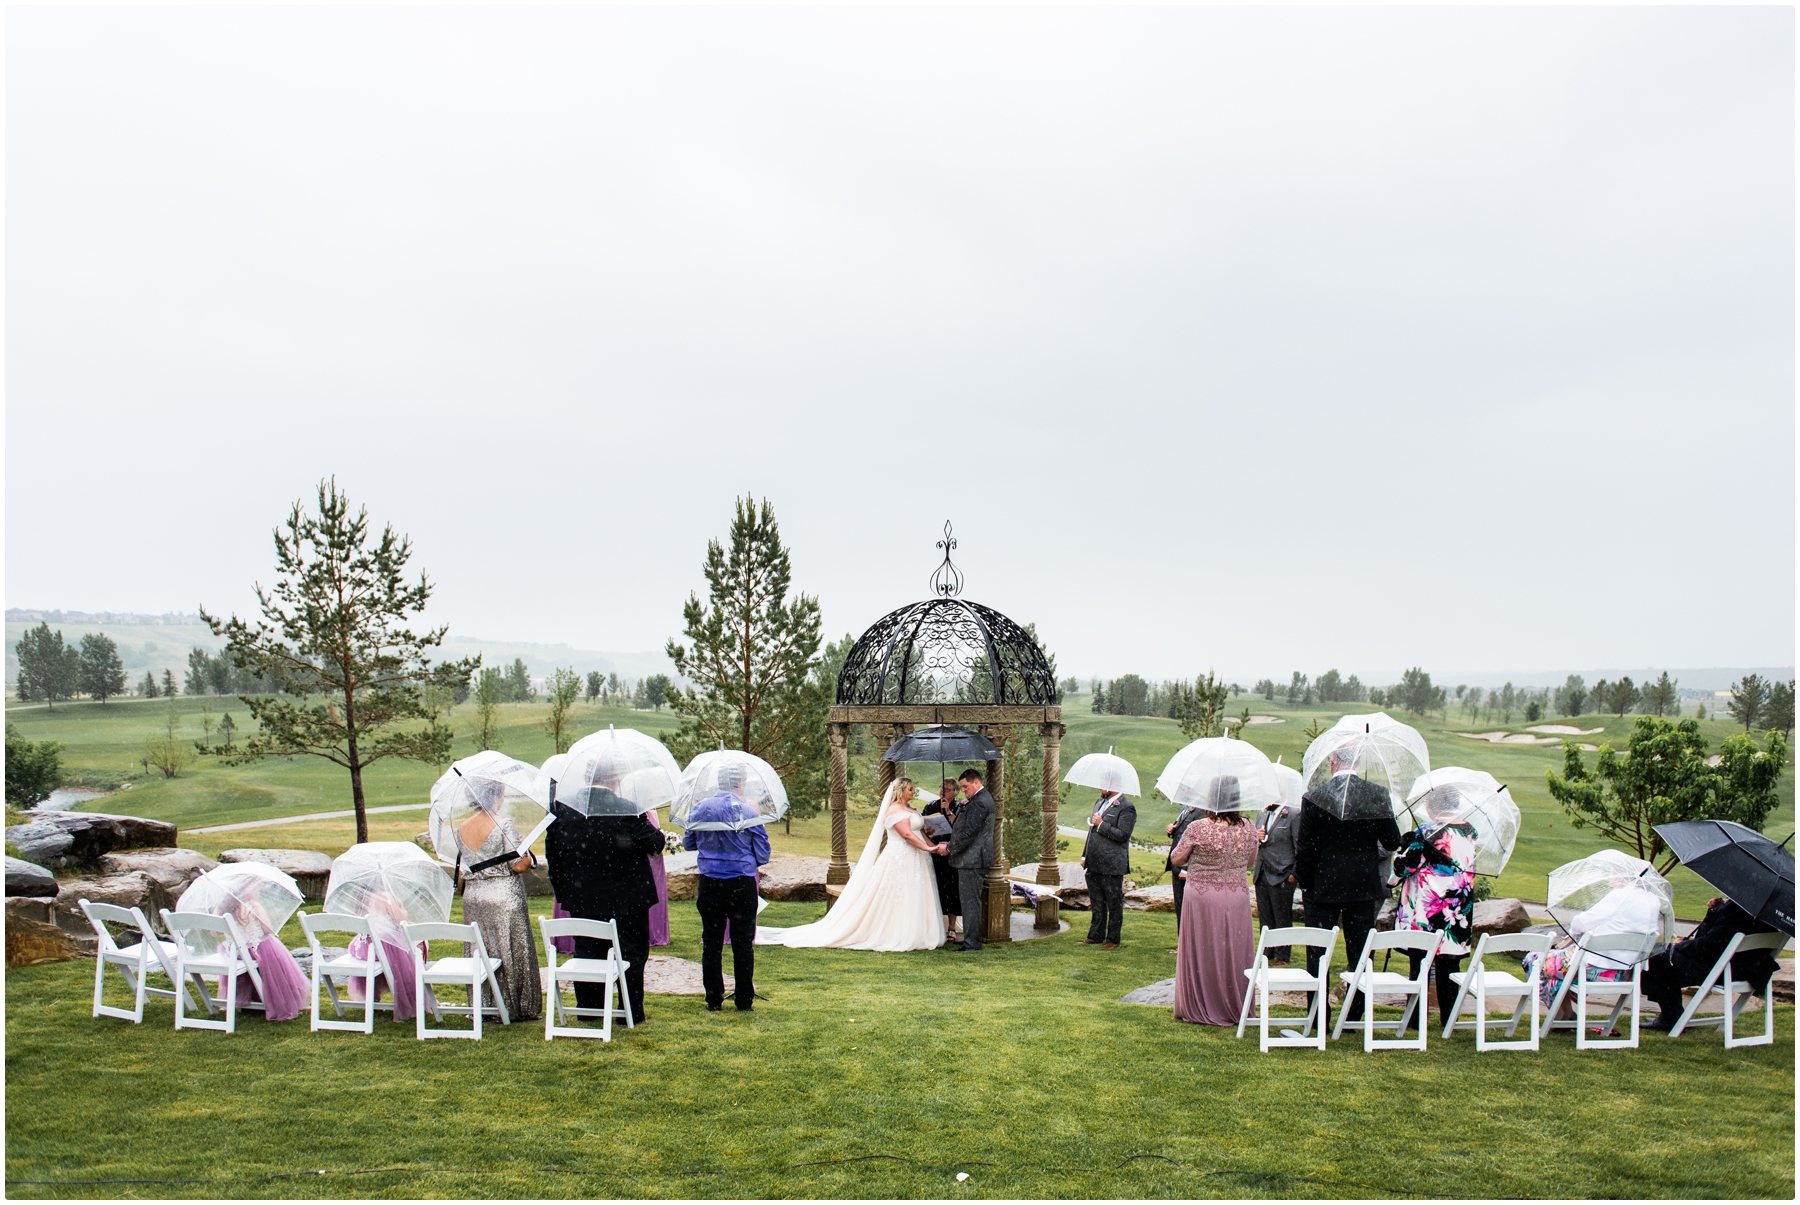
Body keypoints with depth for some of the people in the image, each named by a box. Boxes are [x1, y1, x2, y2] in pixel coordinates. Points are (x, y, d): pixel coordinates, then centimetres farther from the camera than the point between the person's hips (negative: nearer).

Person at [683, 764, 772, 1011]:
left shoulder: (699, 809, -2)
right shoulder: (749, 813, -10)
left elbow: (688, 843, 12)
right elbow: (763, 855, -4)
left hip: (709, 885, 2)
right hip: (742, 886, -2)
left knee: (711, 942, 9)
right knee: (743, 942, 6)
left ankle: (713, 1000, 12)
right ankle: (744, 1000, 10)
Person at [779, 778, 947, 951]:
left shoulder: (909, 809, 17)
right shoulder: (895, 810, -13)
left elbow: (920, 830, 15)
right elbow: (907, 835, -20)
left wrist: (933, 846, 2)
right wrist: (927, 848, -21)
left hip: (913, 861, 9)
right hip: (900, 859, -9)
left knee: (912, 901, 8)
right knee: (895, 898, -5)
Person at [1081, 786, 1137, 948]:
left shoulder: (1127, 808, -11)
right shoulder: (1099, 802, 15)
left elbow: (1123, 835, -21)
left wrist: (1101, 824, -17)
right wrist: (1085, 856, 17)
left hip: (1112, 866, -8)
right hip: (1094, 863, 8)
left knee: (1114, 904, 4)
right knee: (1096, 903, 15)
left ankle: (1113, 939, 11)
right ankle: (1096, 935, 24)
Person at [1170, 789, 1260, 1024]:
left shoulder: (1198, 829, -16)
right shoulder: (1249, 829, -5)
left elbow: (1176, 859, -4)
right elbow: (1250, 862, 11)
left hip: (1202, 897, -3)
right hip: (1237, 898, 3)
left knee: (1202, 954, 8)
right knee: (1234, 953, 12)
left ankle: (1200, 1009, 16)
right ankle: (1235, 1008, 21)